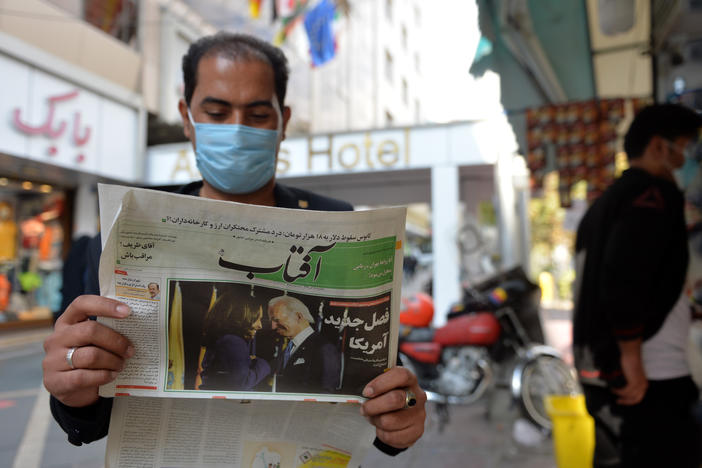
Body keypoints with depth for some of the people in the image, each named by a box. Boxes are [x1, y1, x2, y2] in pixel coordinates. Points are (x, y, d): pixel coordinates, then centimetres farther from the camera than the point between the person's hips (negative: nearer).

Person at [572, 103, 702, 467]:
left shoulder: (606, 201, 18)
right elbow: (626, 282, -23)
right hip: (650, 379, -9)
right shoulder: (654, 193, -9)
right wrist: (632, 359, -19)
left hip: (600, 369, 9)